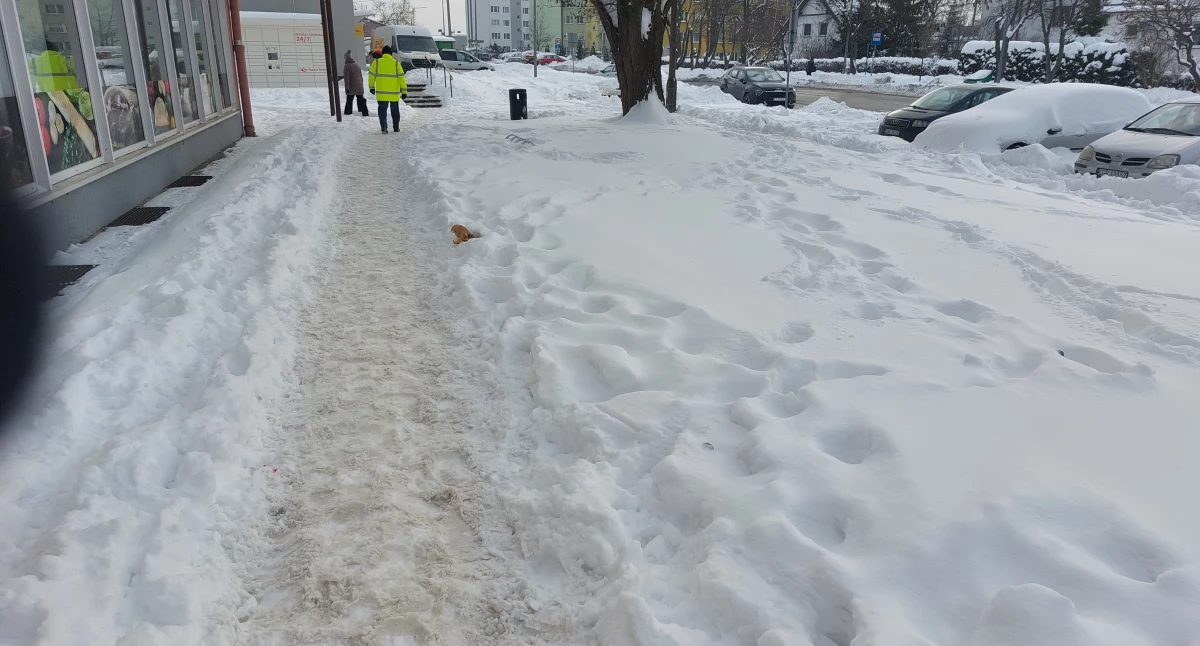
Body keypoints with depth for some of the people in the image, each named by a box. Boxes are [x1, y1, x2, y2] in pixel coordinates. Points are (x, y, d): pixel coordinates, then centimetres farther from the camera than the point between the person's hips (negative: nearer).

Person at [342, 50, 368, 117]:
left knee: (349, 102, -1)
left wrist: (347, 87, -16)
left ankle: (348, 114, -3)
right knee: (361, 101, 10)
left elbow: (347, 78, -16)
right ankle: (365, 114, 8)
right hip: (359, 88, 6)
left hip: (351, 89, -6)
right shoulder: (357, 66, 13)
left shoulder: (347, 67, -10)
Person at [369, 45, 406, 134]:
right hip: (394, 93, 1)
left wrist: (371, 87, 19)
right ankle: (396, 128, 23)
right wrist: (404, 91, -1)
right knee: (395, 110, 16)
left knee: (382, 110, 5)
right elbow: (401, 78, -4)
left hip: (381, 92, -1)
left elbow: (371, 75, 4)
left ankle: (384, 127, -10)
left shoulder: (376, 62, -1)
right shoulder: (396, 63, -2)